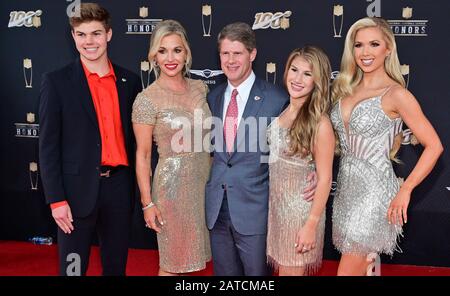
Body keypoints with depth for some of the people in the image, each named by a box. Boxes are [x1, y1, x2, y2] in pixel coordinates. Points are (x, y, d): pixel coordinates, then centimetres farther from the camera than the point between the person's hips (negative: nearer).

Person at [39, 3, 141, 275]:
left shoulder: (129, 81, 6)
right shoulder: (57, 82, -4)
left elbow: (133, 137, 11)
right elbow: (48, 145, -5)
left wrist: (134, 186, 6)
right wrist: (56, 199, -10)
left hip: (119, 186, 3)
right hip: (78, 188, -3)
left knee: (116, 266, 15)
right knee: (73, 267, 7)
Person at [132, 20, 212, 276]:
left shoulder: (200, 88, 3)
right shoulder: (147, 99, -12)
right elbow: (143, 155, -8)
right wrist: (147, 202, -8)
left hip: (206, 180, 5)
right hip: (173, 183, -5)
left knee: (190, 255, 16)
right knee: (173, 262, 8)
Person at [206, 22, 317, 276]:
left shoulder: (276, 99, -7)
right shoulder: (212, 98, 8)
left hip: (254, 209, -4)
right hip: (216, 209, 4)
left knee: (257, 272, 8)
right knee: (224, 273, 17)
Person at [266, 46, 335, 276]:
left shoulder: (319, 123, -20)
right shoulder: (281, 110, 0)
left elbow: (325, 178, -17)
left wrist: (312, 225, -16)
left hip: (301, 208, -6)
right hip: (276, 204, 6)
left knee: (292, 270, 10)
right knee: (281, 268, 19)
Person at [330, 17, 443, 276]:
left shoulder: (396, 94, -11)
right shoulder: (346, 89, 8)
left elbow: (434, 146, -11)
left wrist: (405, 190, -14)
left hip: (374, 191, -6)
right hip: (346, 187, 6)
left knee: (348, 271, -4)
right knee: (359, 267, 15)